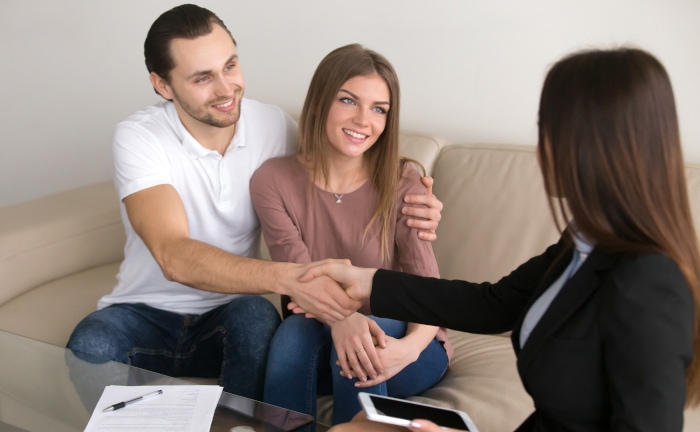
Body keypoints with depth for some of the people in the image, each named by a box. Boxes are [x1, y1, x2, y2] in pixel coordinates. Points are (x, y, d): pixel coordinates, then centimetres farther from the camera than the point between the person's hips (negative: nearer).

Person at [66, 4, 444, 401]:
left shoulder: (273, 125, -7)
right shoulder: (137, 138, -17)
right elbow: (174, 257, -30)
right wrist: (285, 277, -46)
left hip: (229, 314, 2)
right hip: (147, 313, -1)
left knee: (257, 317, -32)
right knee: (90, 346, -32)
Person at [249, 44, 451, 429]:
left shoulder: (402, 183, -12)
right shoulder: (273, 181, -8)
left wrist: (410, 346, -39)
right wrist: (340, 318, -40)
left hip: (398, 344, 0)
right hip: (316, 348, 1)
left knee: (362, 344, -33)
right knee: (295, 330, -31)